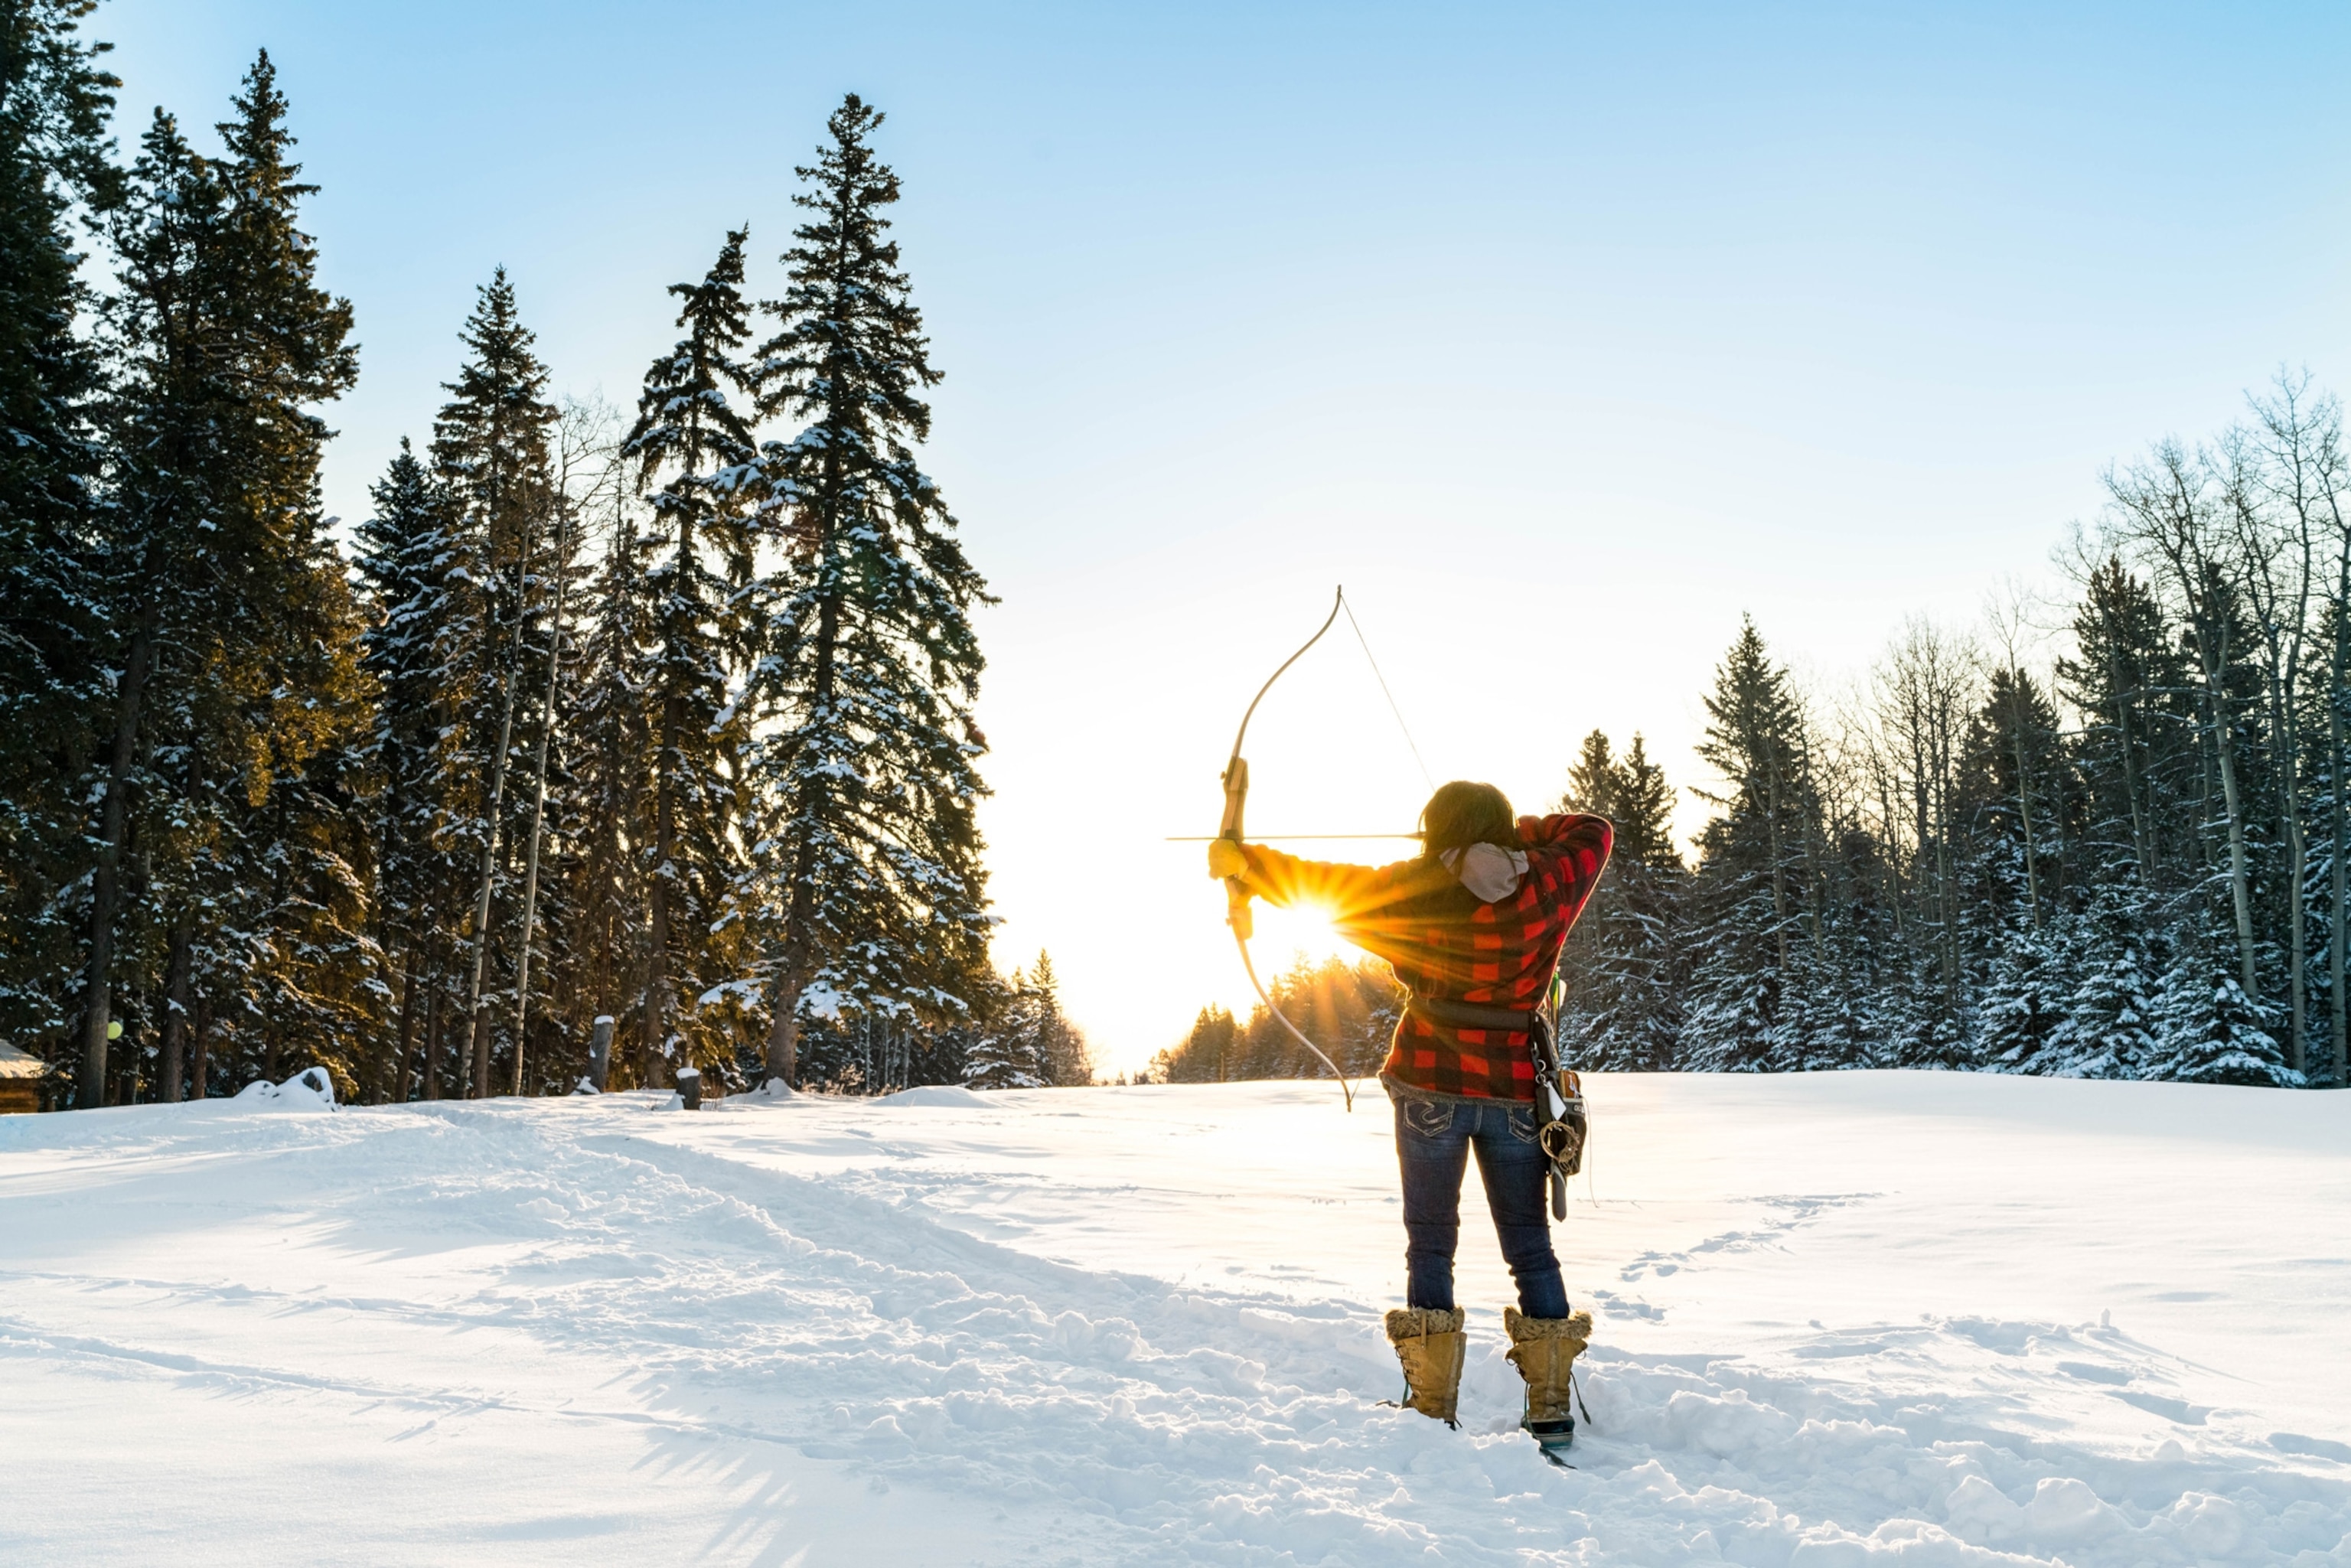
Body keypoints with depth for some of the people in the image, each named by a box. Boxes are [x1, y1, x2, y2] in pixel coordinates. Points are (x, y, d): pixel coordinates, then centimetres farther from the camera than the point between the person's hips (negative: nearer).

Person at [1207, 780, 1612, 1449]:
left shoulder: (1421, 897, -12)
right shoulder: (1545, 893, -8)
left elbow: (1318, 884, -4)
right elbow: (1594, 831, 11)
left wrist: (1241, 860, 9)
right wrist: (1520, 835, 13)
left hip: (1431, 1086, -2)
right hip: (1514, 1091, 2)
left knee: (1431, 1242, 7)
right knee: (1529, 1245, 10)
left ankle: (1433, 1407, 8)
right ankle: (1551, 1407, 11)